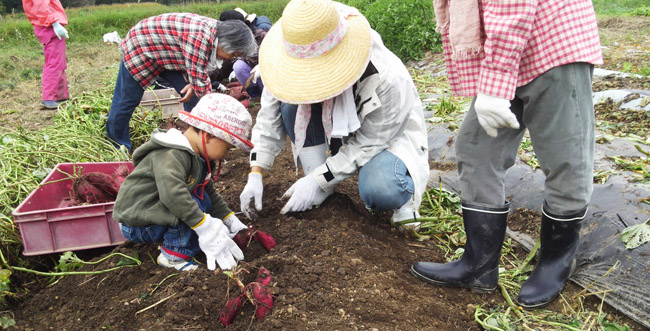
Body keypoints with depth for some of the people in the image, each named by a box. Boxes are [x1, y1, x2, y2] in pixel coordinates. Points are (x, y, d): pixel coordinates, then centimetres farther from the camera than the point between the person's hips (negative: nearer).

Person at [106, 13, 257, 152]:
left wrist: (194, 84, -17)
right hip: (140, 48, -7)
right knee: (127, 100, 3)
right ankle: (118, 146, 21)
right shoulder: (200, 37, -38)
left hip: (168, 57, 8)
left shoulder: (215, 32, -11)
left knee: (193, 97, -2)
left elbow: (197, 69, 2)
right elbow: (200, 83, -35)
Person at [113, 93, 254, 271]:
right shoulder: (171, 156, -27)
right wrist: (204, 226, -42)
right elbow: (172, 192, -43)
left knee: (202, 197, 3)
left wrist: (229, 220, 12)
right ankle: (174, 256, -12)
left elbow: (211, 193, 15)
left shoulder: (197, 158, 6)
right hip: (137, 224, -10)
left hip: (155, 214, 10)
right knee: (193, 204, -26)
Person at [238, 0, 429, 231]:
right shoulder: (294, 64, -21)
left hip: (387, 137, -5)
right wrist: (255, 174, -17)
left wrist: (318, 180, -27)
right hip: (336, 130, 6)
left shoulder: (388, 79, -36)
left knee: (380, 192, -39)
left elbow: (368, 145, -25)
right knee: (291, 104, -23)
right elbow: (269, 119, -11)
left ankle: (399, 191, 0)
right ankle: (321, 194, -11)